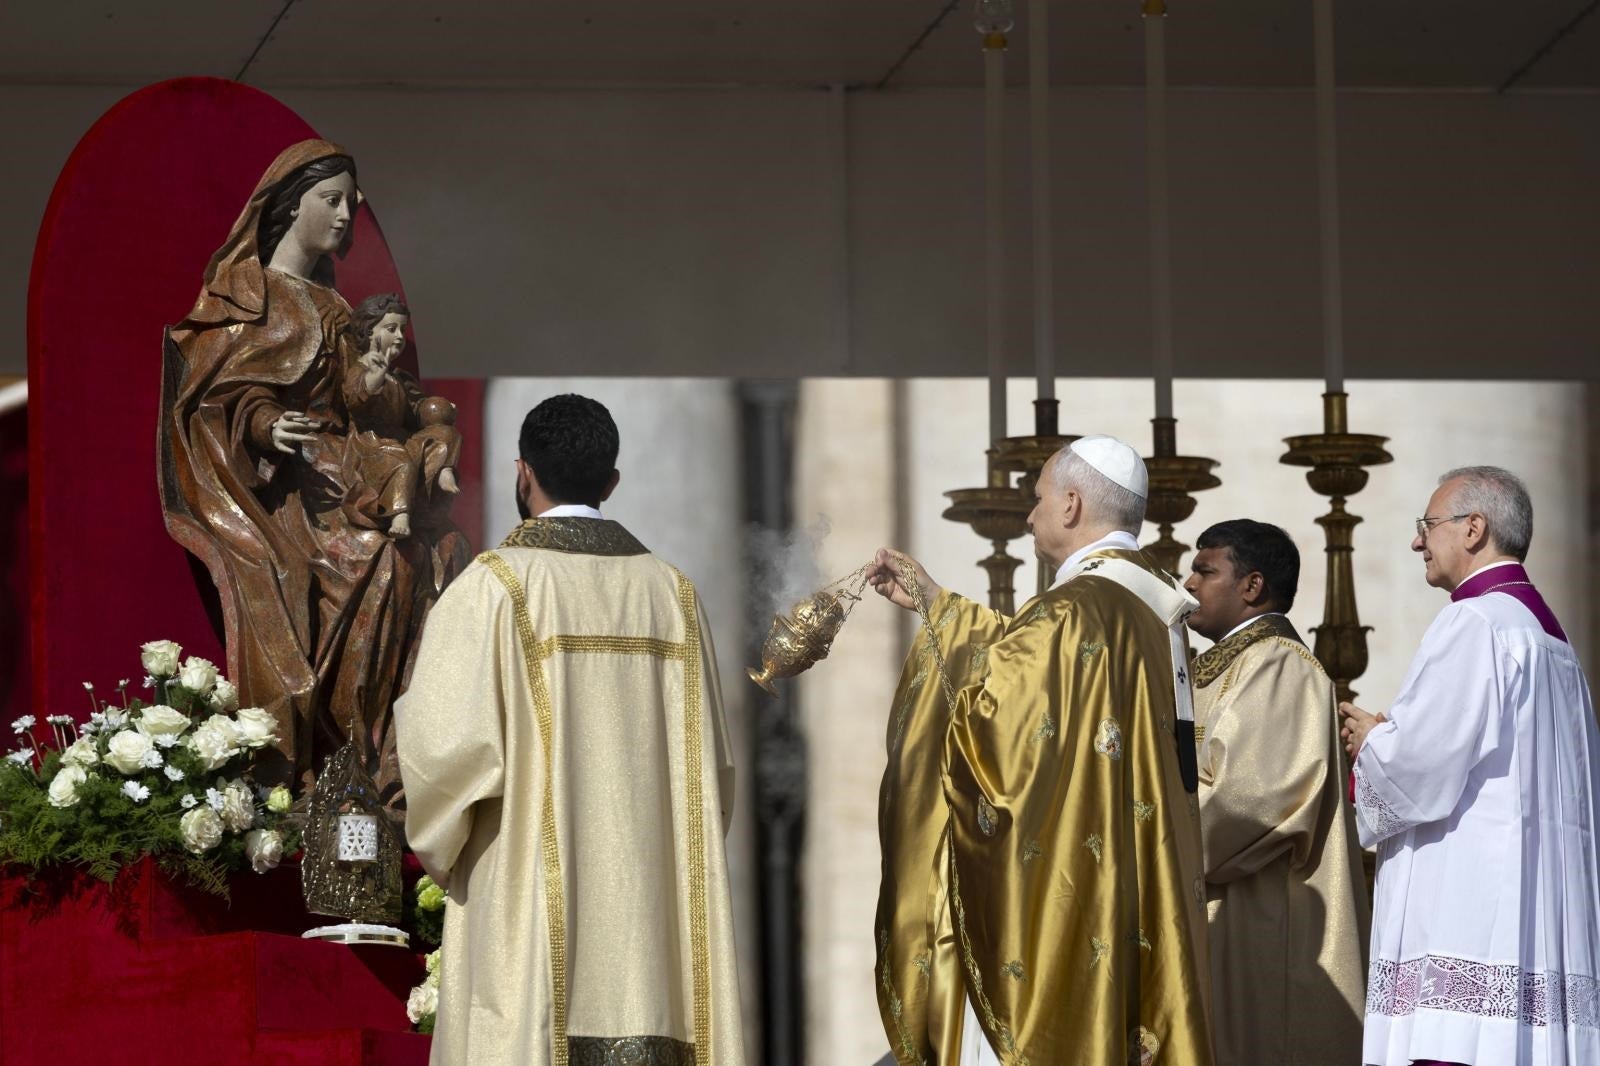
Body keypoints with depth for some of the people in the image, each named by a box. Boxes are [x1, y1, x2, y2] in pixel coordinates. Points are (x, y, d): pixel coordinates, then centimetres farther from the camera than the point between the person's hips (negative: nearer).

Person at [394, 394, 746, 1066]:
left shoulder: (496, 586, -5)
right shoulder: (669, 592, 9)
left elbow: (446, 741, -13)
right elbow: (710, 768, 11)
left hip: (532, 902, -4)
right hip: (648, 901, 4)